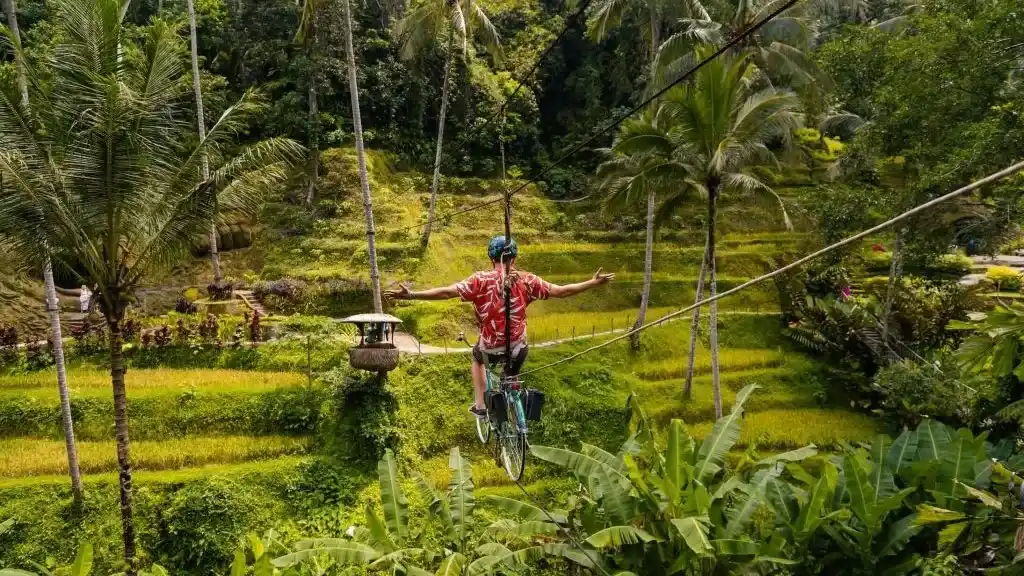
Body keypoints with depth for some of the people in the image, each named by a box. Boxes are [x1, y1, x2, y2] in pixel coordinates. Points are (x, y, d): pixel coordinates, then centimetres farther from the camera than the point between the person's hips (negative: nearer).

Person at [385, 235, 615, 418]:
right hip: (518, 349, 1)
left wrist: (411, 295, -13)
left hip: (490, 347, -1)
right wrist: (594, 282, 5)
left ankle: (480, 405, 29)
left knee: (478, 359, 34)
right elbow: (561, 291, -5)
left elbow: (447, 292, -17)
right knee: (511, 380, 31)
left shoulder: (481, 279, -11)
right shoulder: (526, 280, -6)